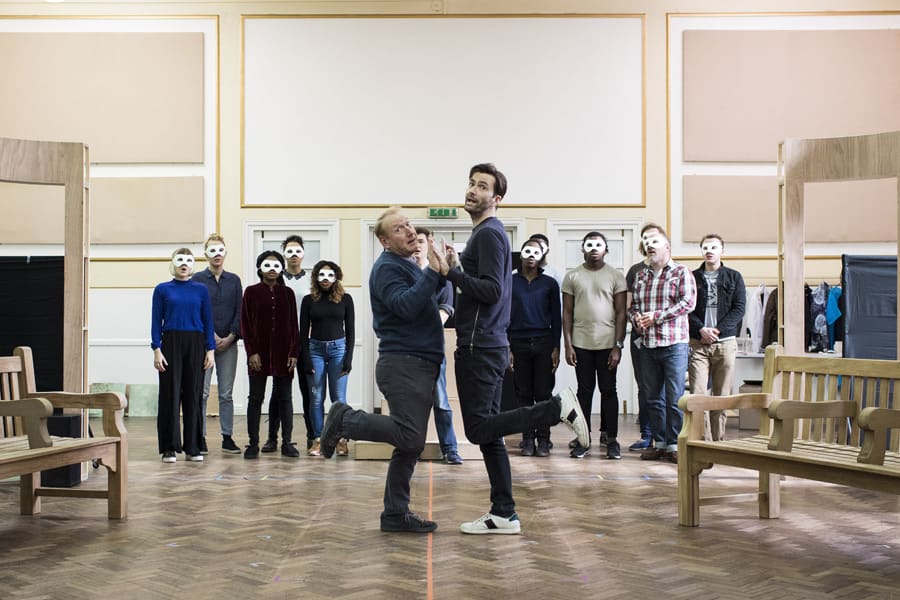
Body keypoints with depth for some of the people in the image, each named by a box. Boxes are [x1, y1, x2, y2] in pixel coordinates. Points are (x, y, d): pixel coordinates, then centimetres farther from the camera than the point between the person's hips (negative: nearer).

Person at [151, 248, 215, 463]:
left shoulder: (201, 290, 8)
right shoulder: (162, 290, 5)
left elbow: (208, 321, 6)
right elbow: (156, 321, 2)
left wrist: (210, 350, -1)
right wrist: (157, 350, -7)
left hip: (195, 345, 1)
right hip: (171, 344, -1)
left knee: (193, 395, 4)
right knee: (170, 394, 0)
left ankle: (192, 447, 11)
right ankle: (169, 447, 7)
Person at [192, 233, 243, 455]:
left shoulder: (234, 280, 10)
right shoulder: (197, 280, 1)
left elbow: (239, 312, 7)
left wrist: (230, 337, -5)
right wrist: (213, 337, -9)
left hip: (228, 343, 3)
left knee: (226, 393, 5)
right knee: (202, 392, -3)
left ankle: (227, 438, 11)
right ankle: (200, 438, 4)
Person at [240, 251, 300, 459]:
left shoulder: (287, 293, 8)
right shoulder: (252, 292, 3)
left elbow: (294, 325, 7)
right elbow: (245, 324, 0)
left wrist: (294, 352, -1)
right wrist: (251, 351, -8)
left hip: (283, 353, 2)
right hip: (259, 353, -1)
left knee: (285, 398, 4)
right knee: (255, 398, 2)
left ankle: (287, 443, 9)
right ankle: (253, 443, 7)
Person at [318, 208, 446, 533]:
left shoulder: (409, 266, 21)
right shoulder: (387, 267, -10)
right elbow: (406, 305, -25)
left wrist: (441, 271, 13)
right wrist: (433, 271, -26)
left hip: (421, 365, 10)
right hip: (403, 364, -10)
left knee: (411, 444, 9)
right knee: (410, 437, -17)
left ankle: (396, 514, 15)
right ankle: (344, 420, 0)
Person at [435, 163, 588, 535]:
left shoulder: (489, 233, -11)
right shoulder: (487, 234, 19)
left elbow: (492, 291, -22)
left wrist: (451, 273, -20)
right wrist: (457, 269, 12)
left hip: (480, 348, -10)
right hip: (488, 346, 10)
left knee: (480, 430, -8)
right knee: (489, 434, 9)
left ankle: (558, 408, -5)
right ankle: (504, 515, 12)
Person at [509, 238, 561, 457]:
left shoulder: (550, 283, 8)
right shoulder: (510, 282, 7)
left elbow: (556, 318, 8)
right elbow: (504, 316, 6)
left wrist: (556, 348, 0)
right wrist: (506, 348, -1)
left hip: (544, 343, 0)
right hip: (518, 344, 0)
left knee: (544, 394, 0)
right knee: (523, 394, 3)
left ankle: (543, 440, 6)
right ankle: (527, 440, 9)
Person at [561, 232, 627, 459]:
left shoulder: (616, 276, 3)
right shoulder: (572, 276, 6)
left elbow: (621, 312, 0)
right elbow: (567, 312, 6)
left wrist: (618, 345, -7)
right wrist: (568, 345, -2)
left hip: (607, 344, -1)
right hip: (581, 344, 1)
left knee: (608, 391, 3)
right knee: (584, 391, 6)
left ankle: (612, 440, 10)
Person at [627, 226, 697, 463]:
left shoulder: (681, 272, 0)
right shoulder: (640, 276, 16)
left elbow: (688, 302, -11)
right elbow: (632, 305, 19)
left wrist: (657, 316, -15)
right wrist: (636, 317, -4)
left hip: (674, 345, -5)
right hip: (648, 345, 5)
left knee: (674, 399, -3)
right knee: (653, 398, 9)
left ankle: (673, 444, 4)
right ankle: (659, 443, 17)